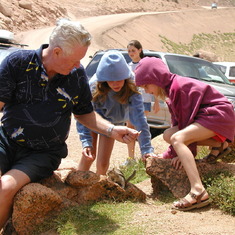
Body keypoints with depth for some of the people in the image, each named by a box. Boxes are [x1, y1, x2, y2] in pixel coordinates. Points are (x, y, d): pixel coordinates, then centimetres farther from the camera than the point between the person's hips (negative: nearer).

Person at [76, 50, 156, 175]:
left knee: (103, 162, -2)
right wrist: (86, 143, -45)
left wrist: (147, 149, -47)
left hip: (112, 121, 1)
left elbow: (139, 118, -39)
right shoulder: (94, 85, -33)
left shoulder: (131, 89, -33)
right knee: (89, 155, -6)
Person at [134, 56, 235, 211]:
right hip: (205, 117, 11)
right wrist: (167, 155, 8)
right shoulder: (171, 90, 14)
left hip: (219, 114, -10)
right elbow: (178, 124, 14)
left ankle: (198, 191, -40)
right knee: (168, 135, 5)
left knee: (177, 139, -27)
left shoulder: (178, 86, -16)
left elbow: (187, 118, -18)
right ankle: (217, 145, 3)